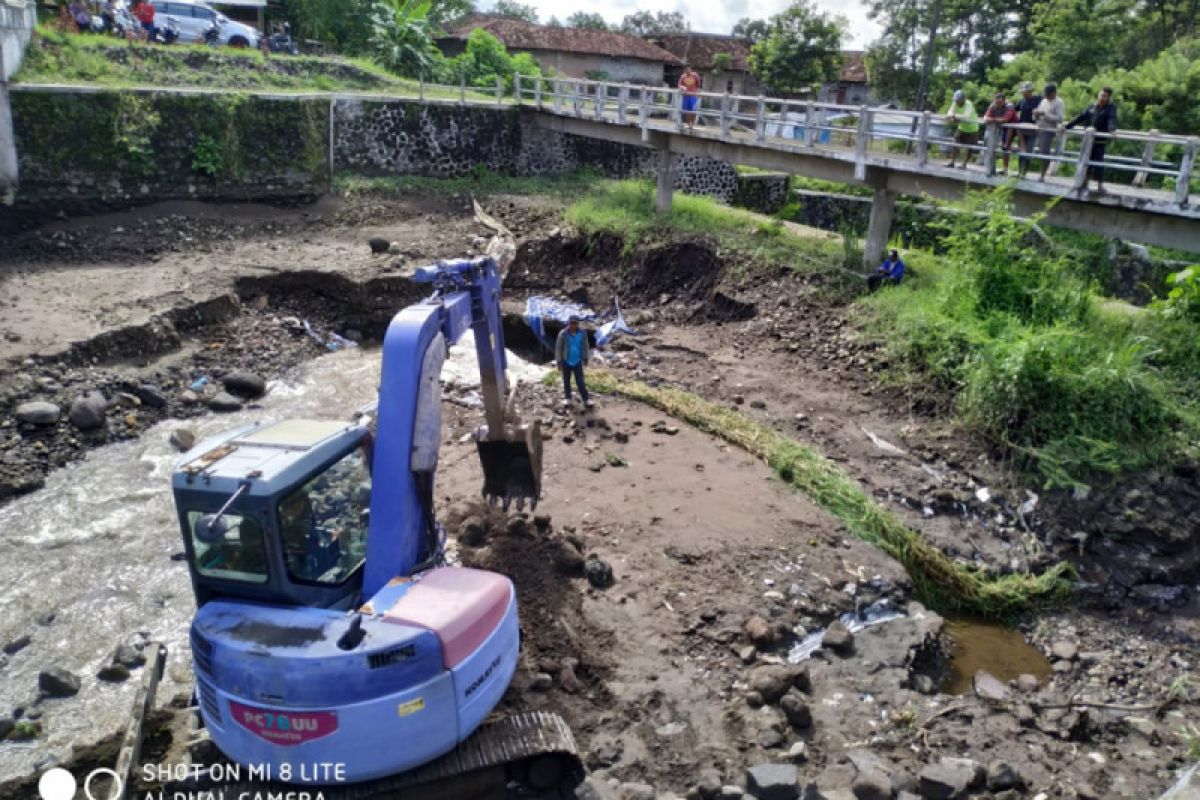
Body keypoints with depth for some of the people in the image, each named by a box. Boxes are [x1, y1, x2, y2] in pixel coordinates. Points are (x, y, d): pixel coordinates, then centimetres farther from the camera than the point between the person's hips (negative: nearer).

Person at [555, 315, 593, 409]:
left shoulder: (582, 333, -11)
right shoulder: (563, 333, -17)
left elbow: (585, 346, 4)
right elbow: (558, 347, -8)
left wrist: (585, 358, 11)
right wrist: (559, 361, -6)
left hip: (577, 361, 0)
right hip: (566, 361, 0)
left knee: (580, 381, 0)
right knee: (566, 381, 14)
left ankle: (586, 399, 9)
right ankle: (567, 397, 31)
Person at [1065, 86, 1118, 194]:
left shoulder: (1111, 108, -4)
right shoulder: (1092, 107, 10)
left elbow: (1112, 119, -21)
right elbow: (1080, 118, 10)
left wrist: (1112, 129, -41)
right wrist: (1067, 126, 3)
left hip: (1100, 141, -4)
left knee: (1098, 162, -6)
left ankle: (1100, 186, -3)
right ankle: (1084, 182, 20)